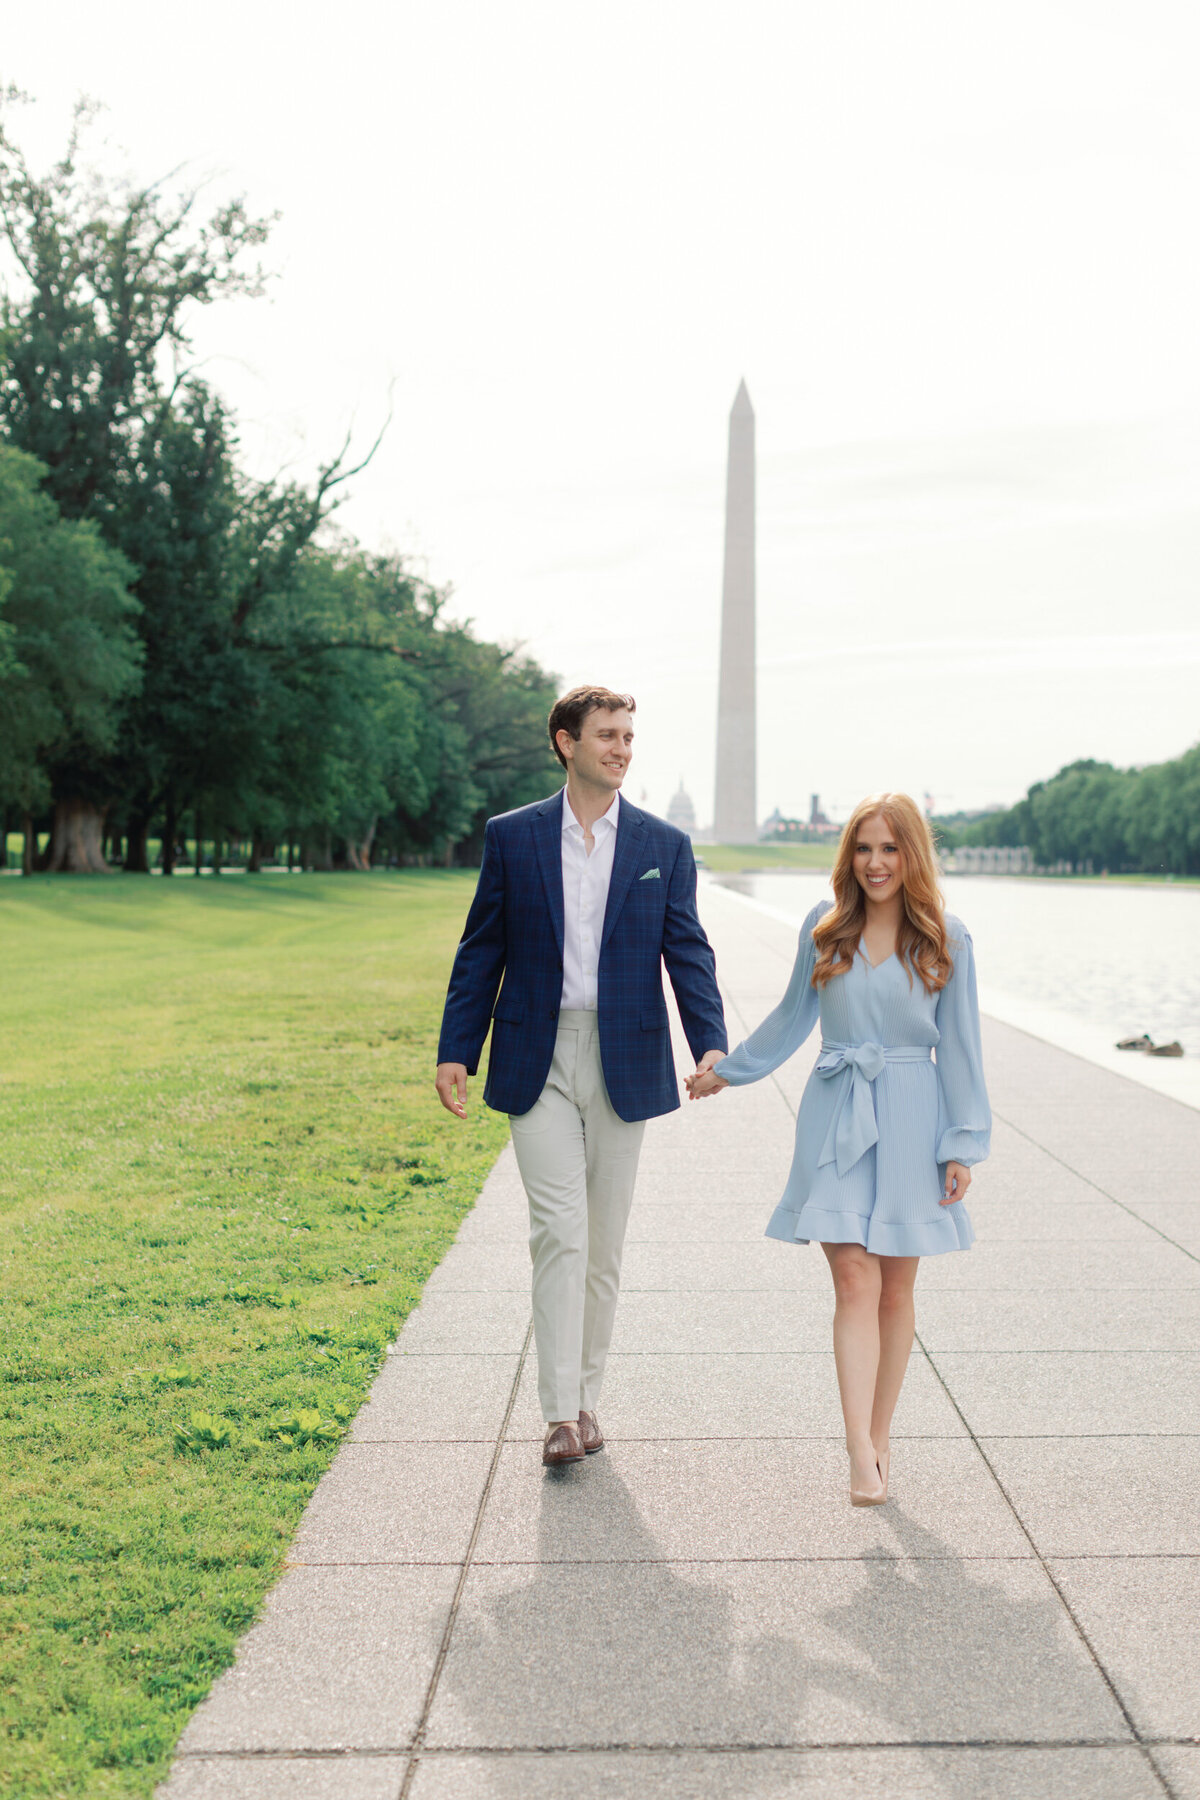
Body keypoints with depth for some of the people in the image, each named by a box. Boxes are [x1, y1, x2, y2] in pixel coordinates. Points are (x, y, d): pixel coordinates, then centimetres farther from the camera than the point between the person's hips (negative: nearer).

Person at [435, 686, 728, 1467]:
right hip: (538, 1062, -1)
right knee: (560, 1233, -10)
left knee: (605, 1242, 9)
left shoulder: (665, 845, 5)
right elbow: (481, 952, 6)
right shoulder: (512, 837, 4)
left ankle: (587, 1396, 22)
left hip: (624, 1063, 2)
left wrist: (711, 1044, -14)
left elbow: (688, 953, 1)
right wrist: (456, 1052, 0)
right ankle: (561, 1414, -7)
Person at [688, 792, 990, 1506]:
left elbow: (959, 1048, 3)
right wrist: (727, 1069, 20)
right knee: (855, 1282, -8)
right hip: (837, 1120, 0)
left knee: (895, 1289, 6)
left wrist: (963, 1146, 0)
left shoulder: (946, 940, 0)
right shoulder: (824, 929, 4)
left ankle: (879, 1433, 22)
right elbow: (793, 1018, 17)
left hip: (910, 1123, 0)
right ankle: (863, 1454, -11)